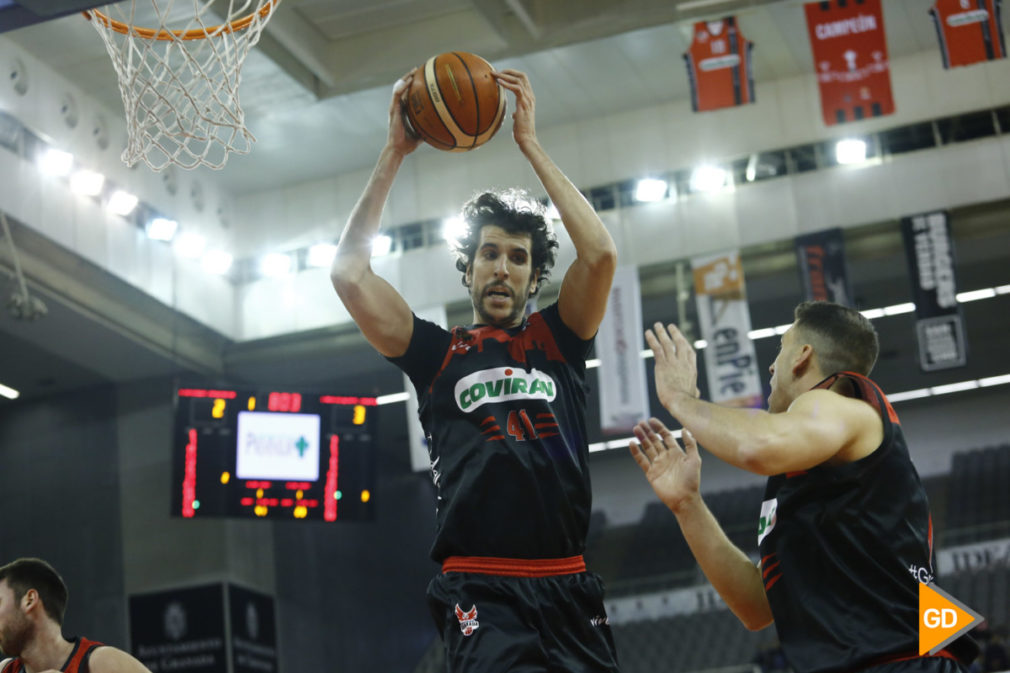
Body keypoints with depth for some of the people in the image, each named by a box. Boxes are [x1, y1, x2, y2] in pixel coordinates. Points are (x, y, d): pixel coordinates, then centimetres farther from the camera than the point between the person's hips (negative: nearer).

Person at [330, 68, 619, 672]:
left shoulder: (556, 340, 16)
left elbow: (601, 253, 0)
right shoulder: (437, 353, 14)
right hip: (480, 593, -2)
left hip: (568, 588, 3)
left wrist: (531, 144, 4)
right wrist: (395, 153, 6)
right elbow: (349, 272, 4)